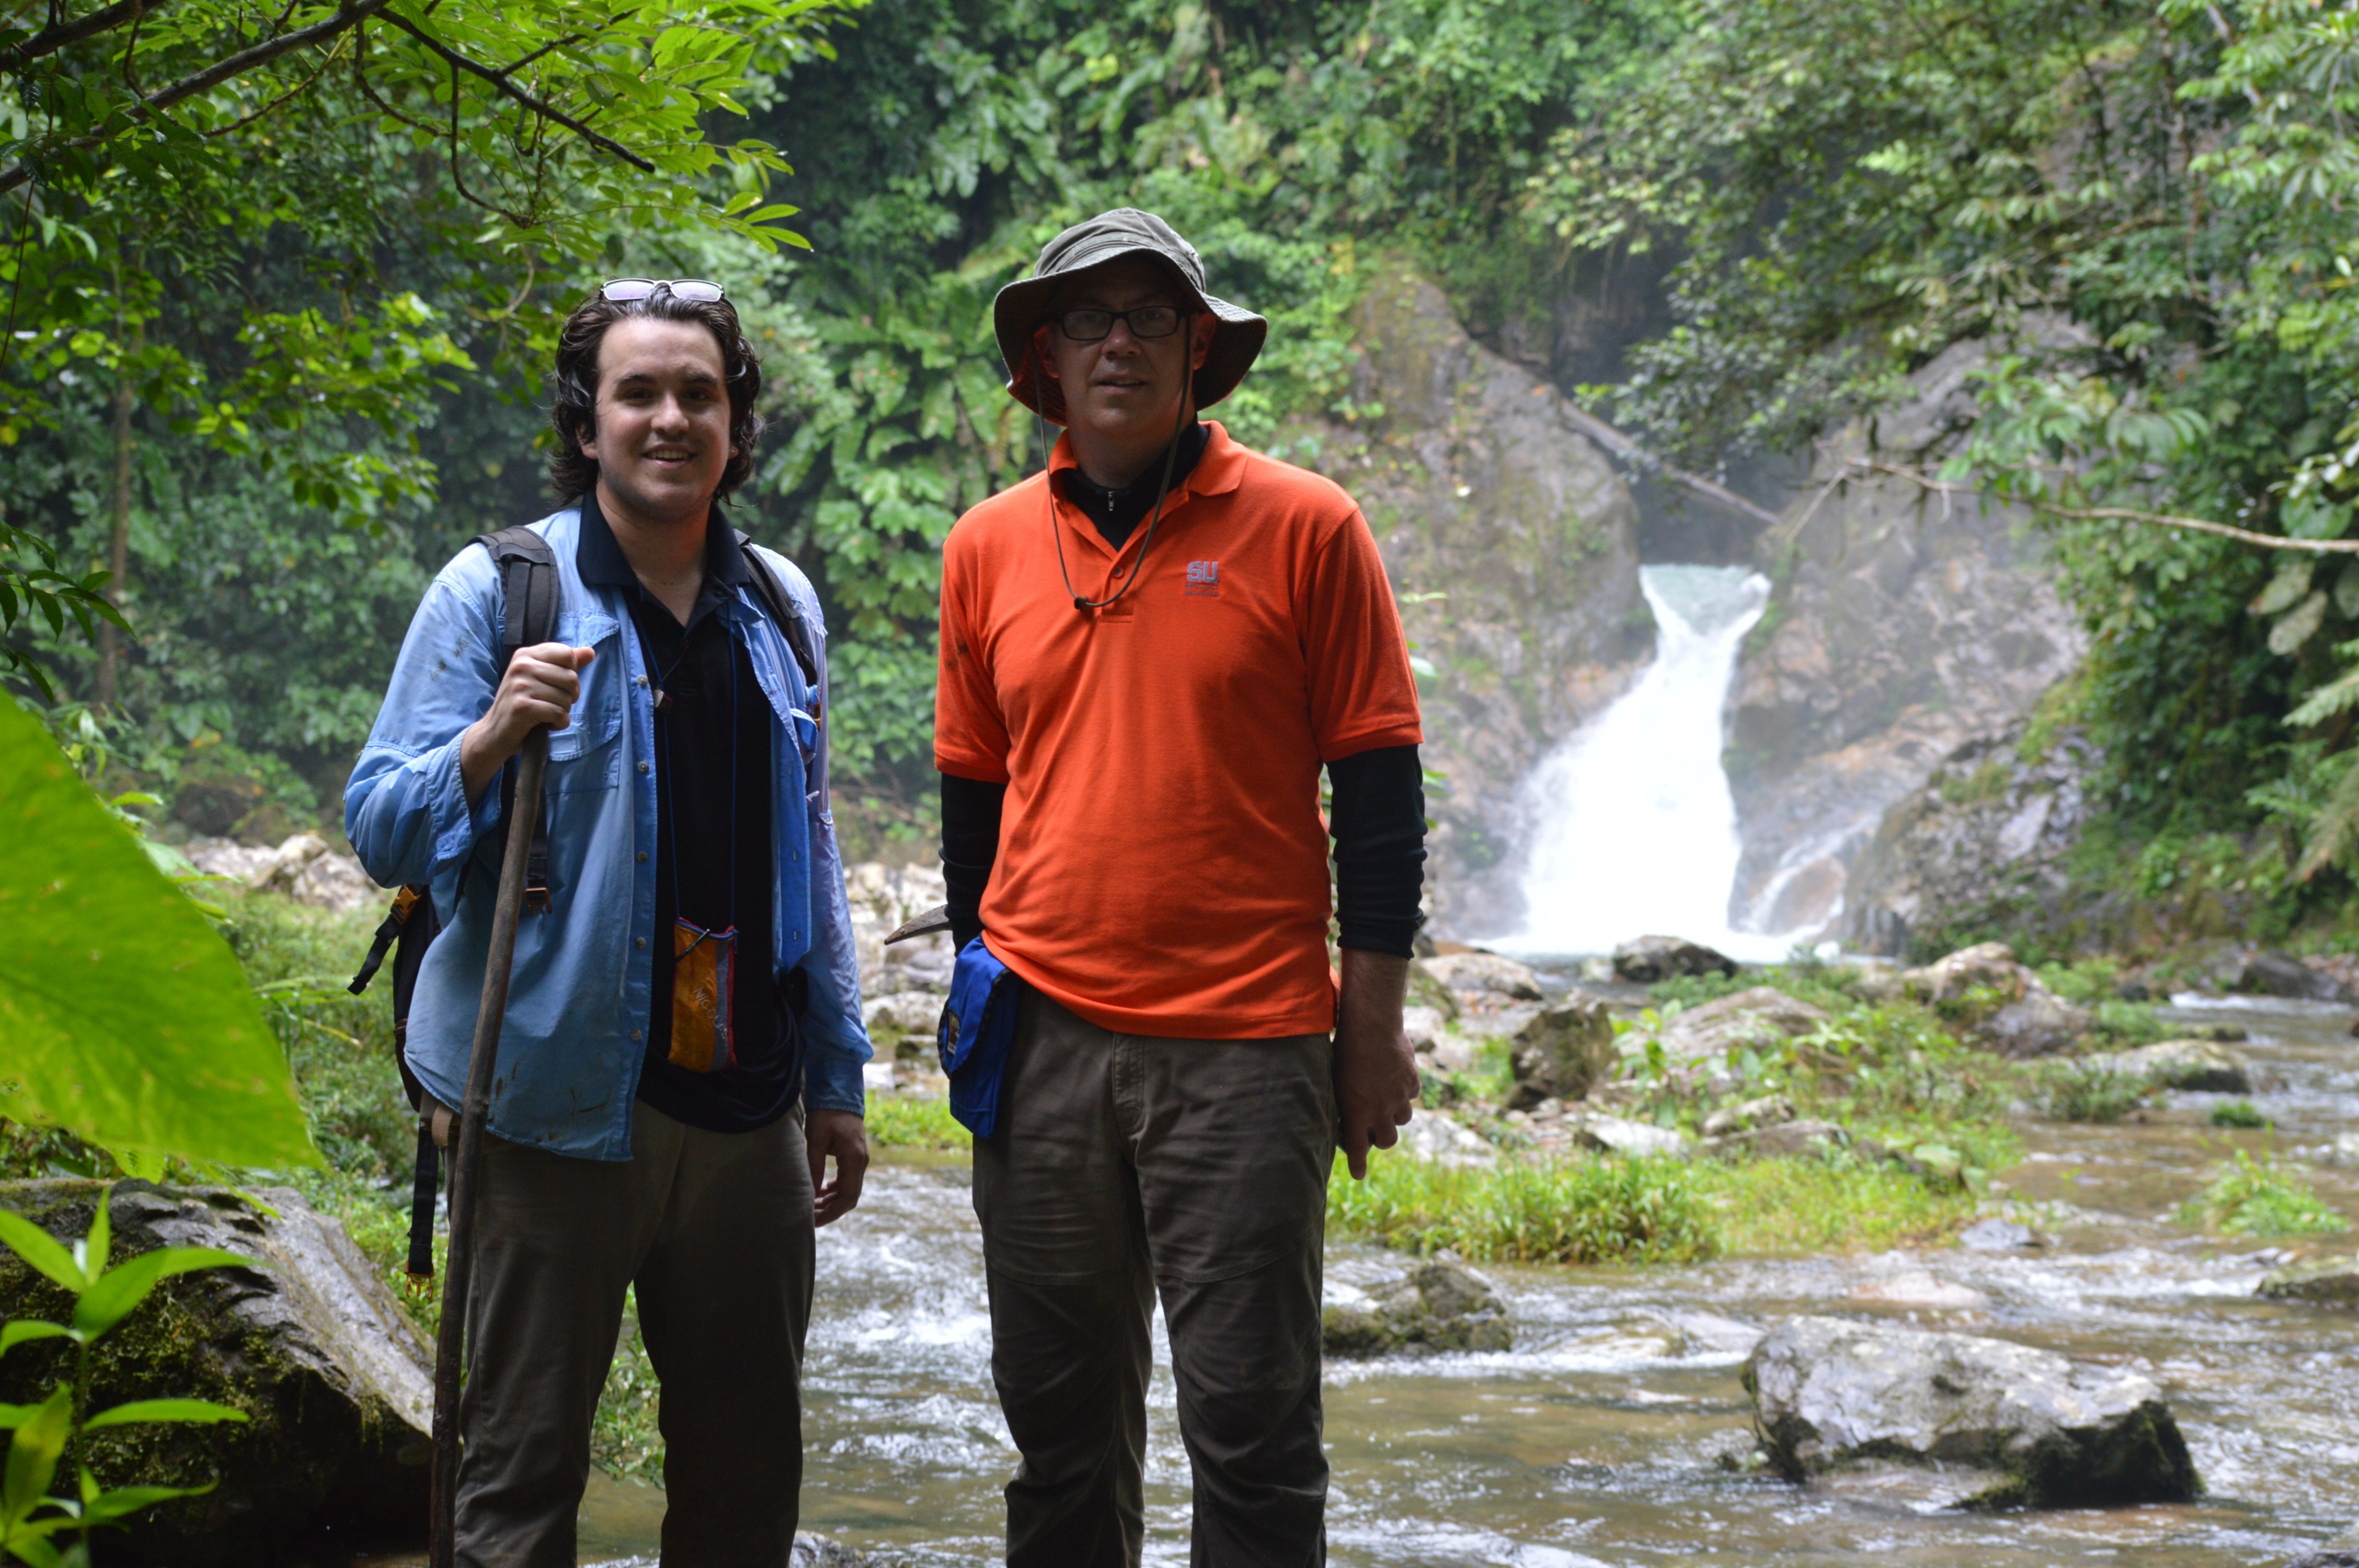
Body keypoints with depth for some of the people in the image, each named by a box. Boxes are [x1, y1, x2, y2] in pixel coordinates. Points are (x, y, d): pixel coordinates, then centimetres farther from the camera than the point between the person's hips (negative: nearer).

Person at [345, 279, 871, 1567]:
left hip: (747, 1106, 5)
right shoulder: (497, 591, -4)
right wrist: (492, 739, -25)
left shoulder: (780, 606, 11)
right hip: (562, 1105, -4)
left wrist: (838, 1078, 17)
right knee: (524, 1459, 1)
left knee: (748, 1460, 11)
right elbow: (380, 832, -6)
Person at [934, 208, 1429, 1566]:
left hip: (1243, 1046, -3)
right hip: (1044, 1043, 4)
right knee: (1060, 1413, 11)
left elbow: (1377, 787, -1)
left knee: (1252, 1425, -2)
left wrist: (1375, 1021, -4)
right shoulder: (990, 548, 9)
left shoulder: (1304, 528, -2)